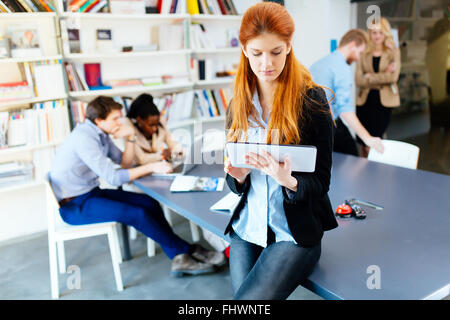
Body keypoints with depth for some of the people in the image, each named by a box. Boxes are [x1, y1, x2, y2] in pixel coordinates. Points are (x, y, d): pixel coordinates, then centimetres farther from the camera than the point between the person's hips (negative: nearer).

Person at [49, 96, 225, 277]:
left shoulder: (101, 134, 6)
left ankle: (181, 258, -5)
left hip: (91, 193, 9)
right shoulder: (84, 138, -23)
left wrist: (130, 138, -6)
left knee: (150, 204, -5)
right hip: (74, 205, -9)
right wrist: (151, 167, -23)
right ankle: (182, 253, -6)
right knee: (138, 214, -23)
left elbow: (125, 163, 10)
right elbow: (113, 178, -26)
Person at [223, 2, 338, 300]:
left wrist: (289, 181, -27)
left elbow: (321, 182, -7)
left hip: (295, 233, -4)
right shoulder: (238, 106, 5)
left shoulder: (312, 100, -9)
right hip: (246, 228, 5)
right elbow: (236, 184, 11)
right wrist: (238, 176, -12)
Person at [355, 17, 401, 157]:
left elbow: (393, 77, -10)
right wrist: (383, 76, -10)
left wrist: (370, 76, -9)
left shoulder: (393, 52, 3)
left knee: (371, 144, -10)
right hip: (365, 101, 2)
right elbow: (358, 79, -5)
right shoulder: (364, 53, 6)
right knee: (363, 143, 7)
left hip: (384, 102, -2)